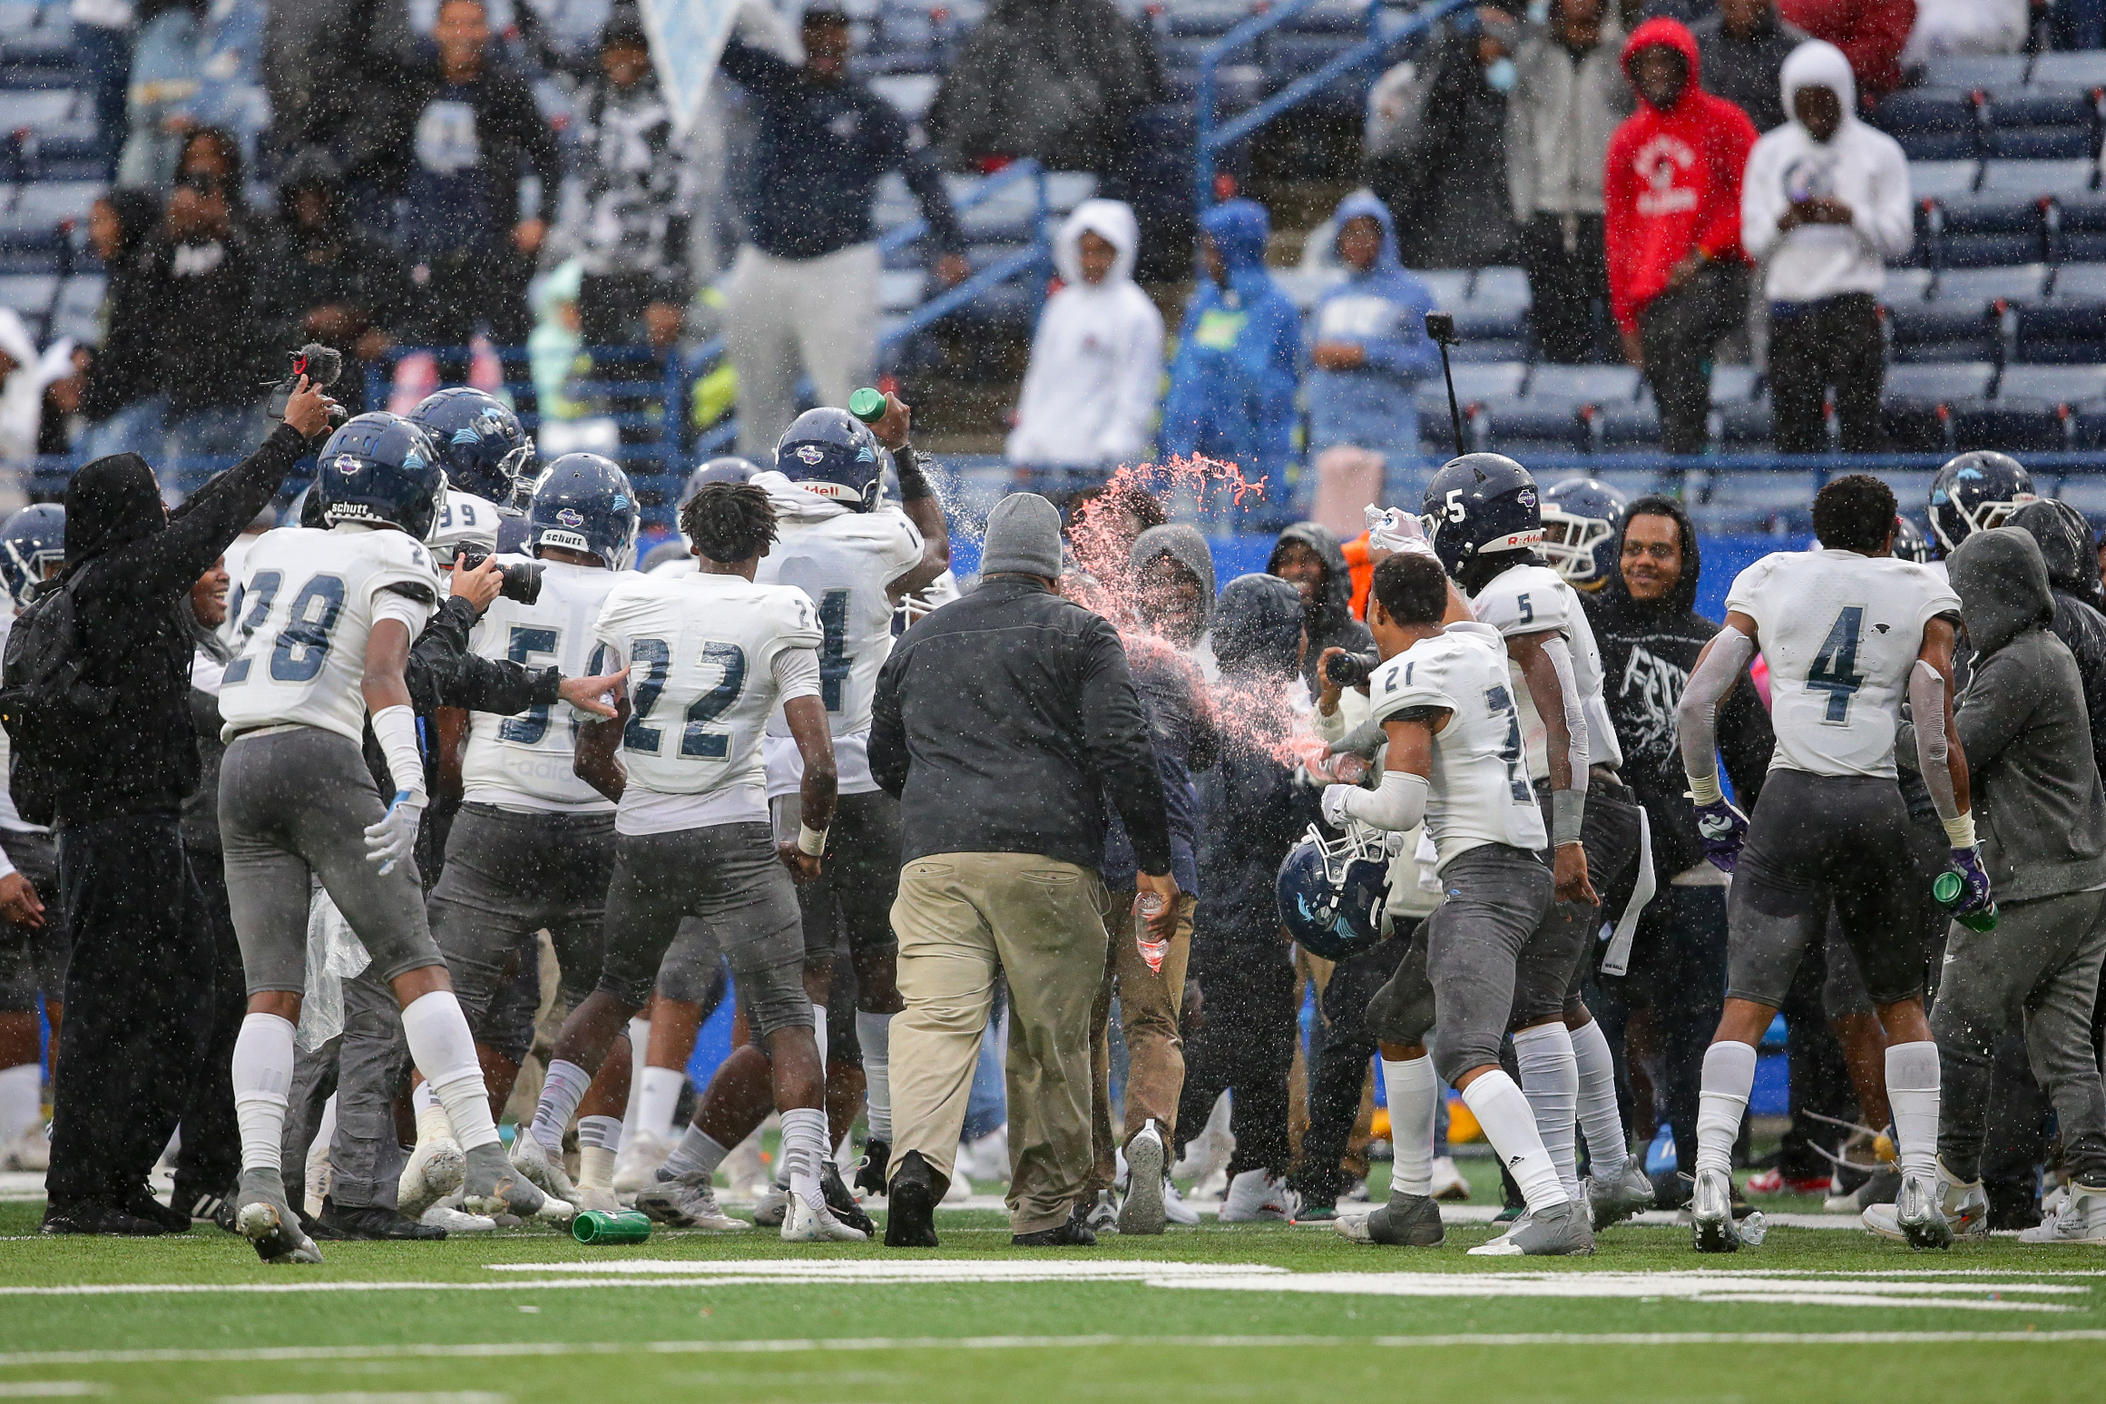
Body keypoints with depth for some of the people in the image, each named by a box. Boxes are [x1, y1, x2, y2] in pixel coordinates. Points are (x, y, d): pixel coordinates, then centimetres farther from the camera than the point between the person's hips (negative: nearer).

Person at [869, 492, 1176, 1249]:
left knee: (934, 1017, -9)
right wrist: (1154, 862, 0)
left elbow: (884, 759, 26)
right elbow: (1123, 750, -2)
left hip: (934, 854, 2)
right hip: (1048, 857, -2)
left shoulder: (919, 640, 19)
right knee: (1051, 1032, 7)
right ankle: (1047, 1206, 11)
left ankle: (918, 1159, -34)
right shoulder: (1078, 633, 7)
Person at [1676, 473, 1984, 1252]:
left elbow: (1696, 703, 2)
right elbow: (1938, 743, -1)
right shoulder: (1920, 599, 5)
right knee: (1901, 1005, 16)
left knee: (1746, 1006, -1)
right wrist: (1963, 845, 8)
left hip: (1790, 805, 0)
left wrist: (1708, 805, 15)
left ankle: (1711, 1186, -17)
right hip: (1877, 808, 0)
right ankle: (1920, 1191, 10)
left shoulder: (1768, 583, 7)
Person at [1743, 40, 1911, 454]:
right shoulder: (1770, 153, 13)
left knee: (1859, 422, -9)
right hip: (1790, 301, 3)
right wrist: (1784, 221, -10)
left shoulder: (1879, 152, 6)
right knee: (1794, 429, -1)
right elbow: (1752, 239, 10)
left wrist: (1851, 217, -15)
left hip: (1853, 300, -3)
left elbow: (1900, 236, 1)